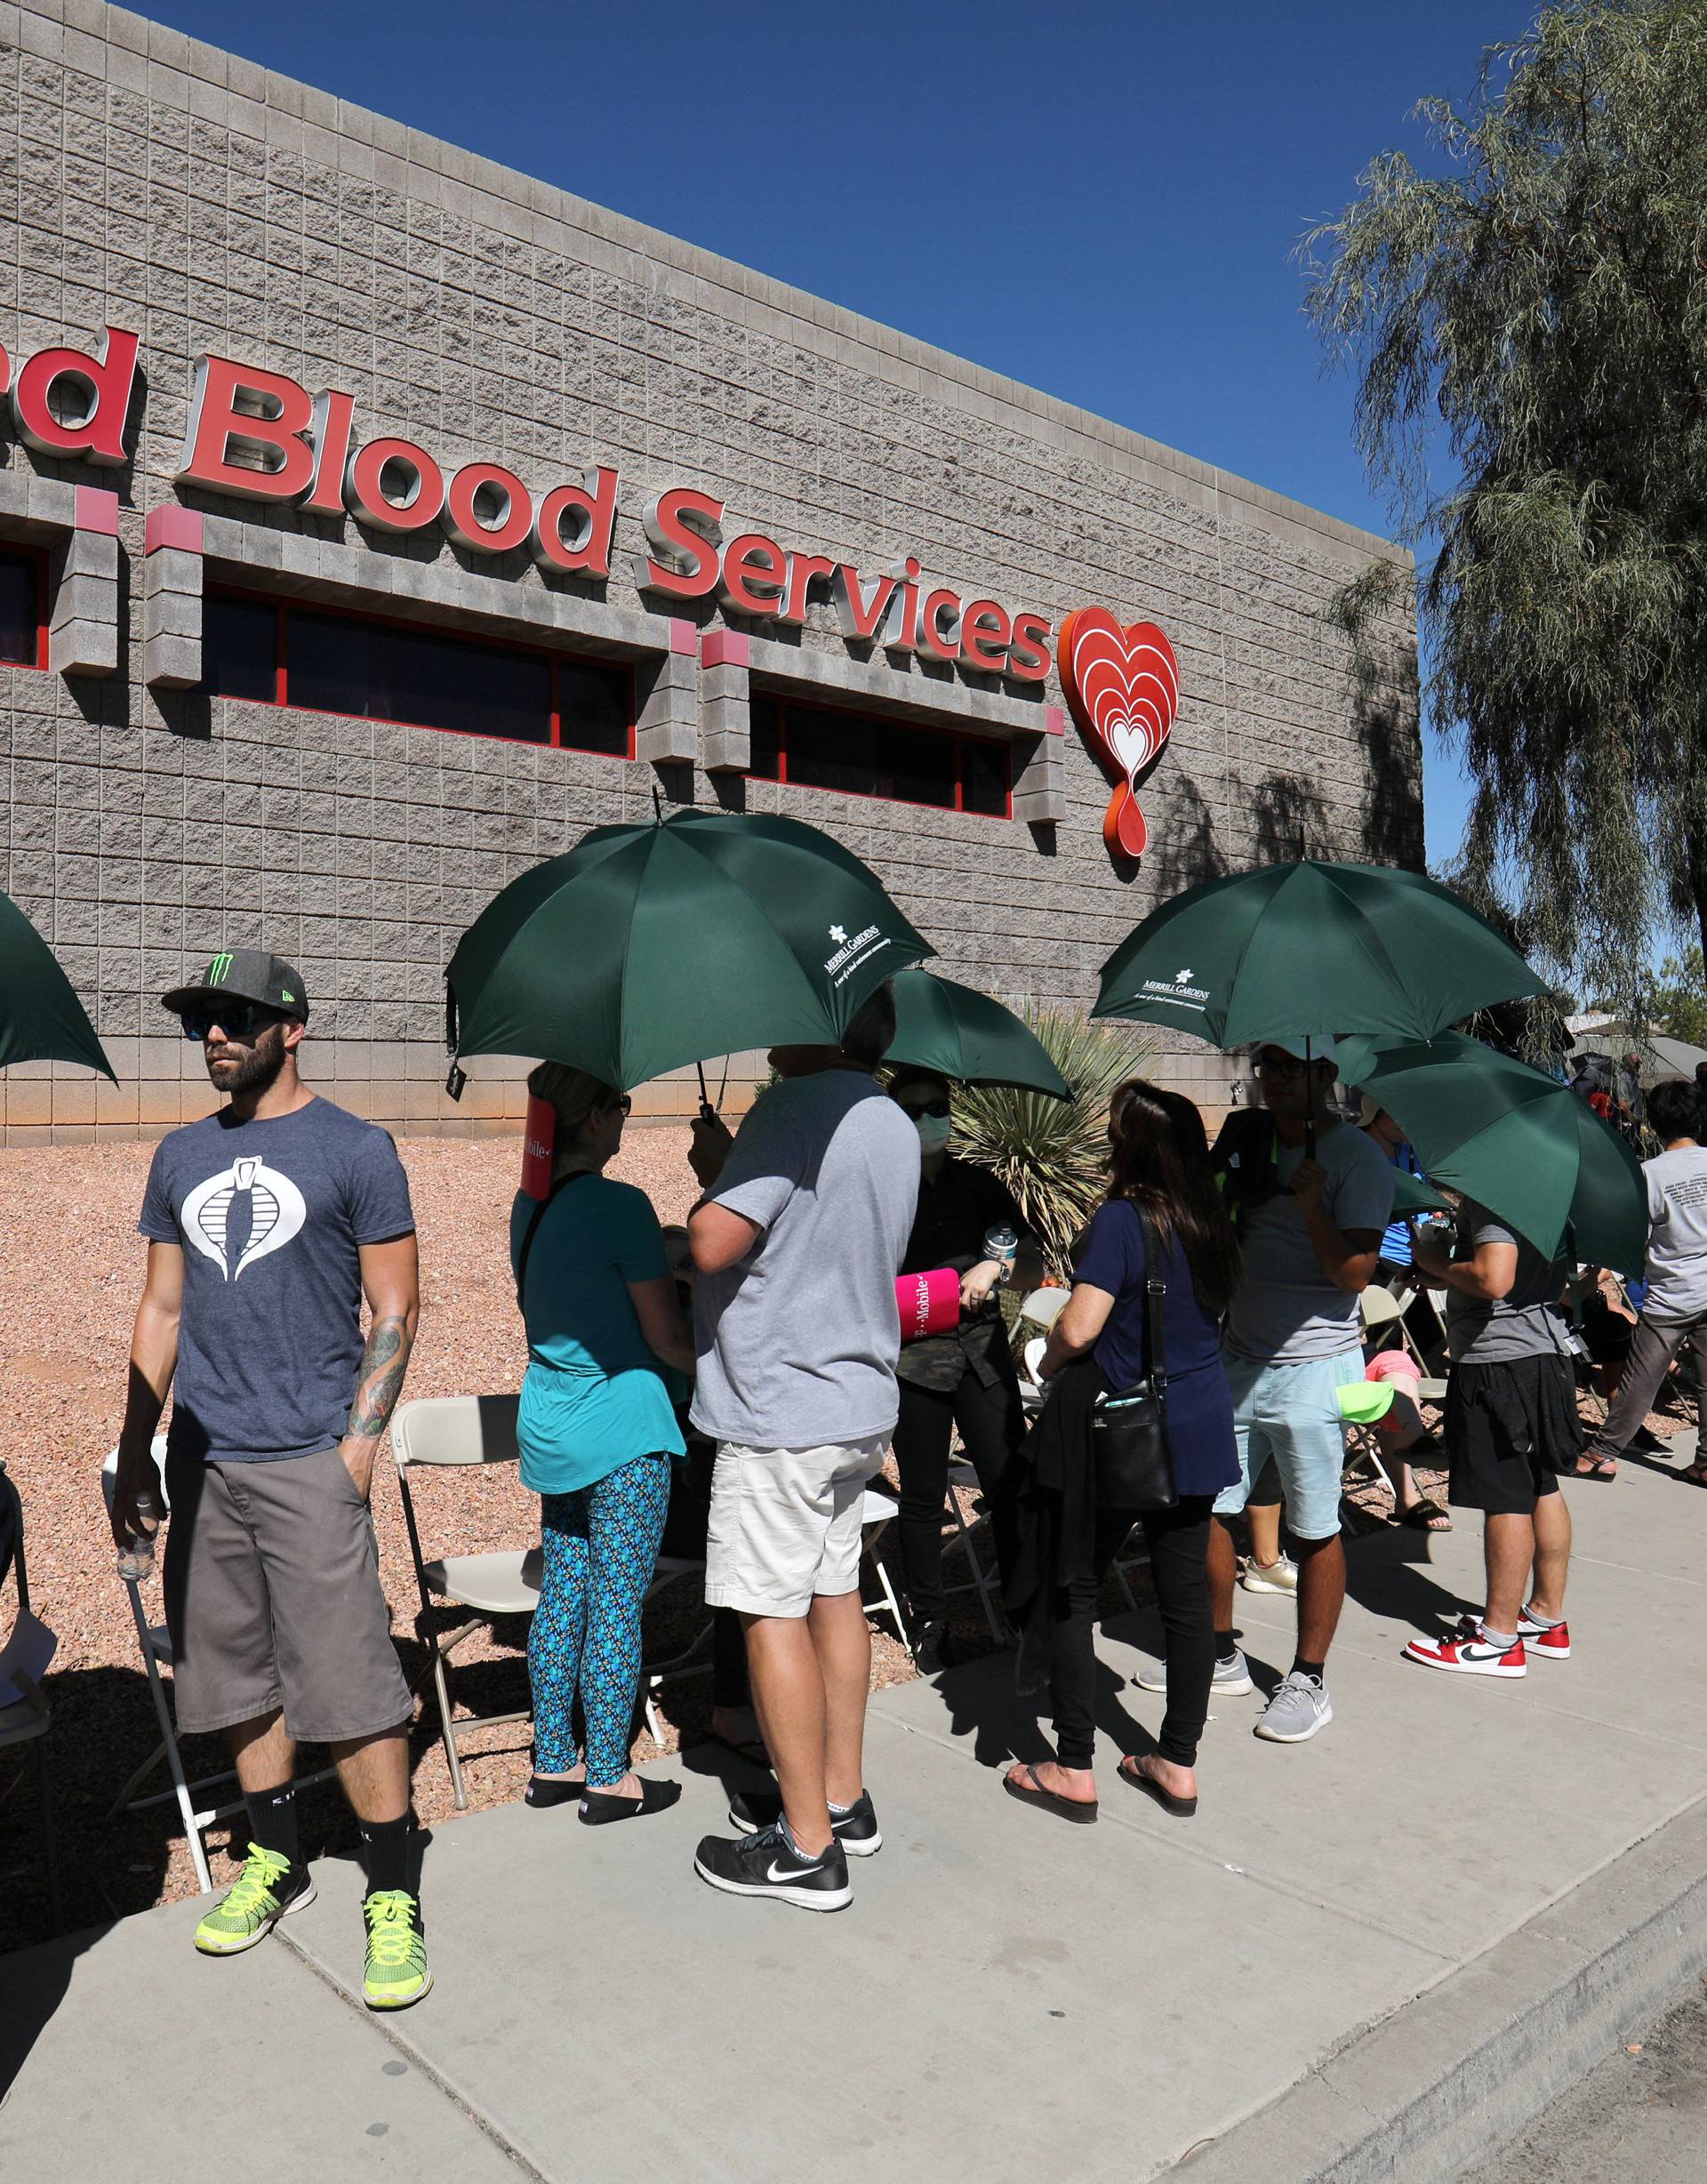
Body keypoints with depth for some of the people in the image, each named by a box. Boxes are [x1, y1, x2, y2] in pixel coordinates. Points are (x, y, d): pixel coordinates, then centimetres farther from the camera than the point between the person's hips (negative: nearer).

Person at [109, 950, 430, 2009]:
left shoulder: (356, 1149, -3)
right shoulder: (181, 1156, 12)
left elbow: (395, 1312, -4)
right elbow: (163, 1310, 16)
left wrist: (358, 1445, -11)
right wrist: (135, 1450, 12)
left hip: (308, 1460, -5)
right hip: (203, 1458, 6)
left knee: (350, 1680, -5)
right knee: (241, 1671, 15)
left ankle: (394, 1899, 9)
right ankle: (276, 1861, 32)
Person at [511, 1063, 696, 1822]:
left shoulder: (527, 1206, 6)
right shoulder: (621, 1206, -19)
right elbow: (668, 1340, -16)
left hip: (548, 1422, 8)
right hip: (622, 1427, -8)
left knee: (562, 1596, 17)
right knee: (616, 1606, 4)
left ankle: (552, 1763, 29)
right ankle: (608, 1779, 17)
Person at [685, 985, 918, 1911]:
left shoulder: (799, 1106, -18)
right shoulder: (894, 1124, 11)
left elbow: (714, 1244, -25)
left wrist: (714, 1168, -6)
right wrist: (734, 1168, 13)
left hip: (779, 1408, -9)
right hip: (861, 1402, 9)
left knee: (773, 1613, 1)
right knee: (834, 1596, 18)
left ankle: (807, 1849, 11)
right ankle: (842, 1799, 31)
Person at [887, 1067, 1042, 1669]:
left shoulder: (979, 1184, 12)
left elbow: (1034, 1269, 11)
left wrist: (996, 1265, -9)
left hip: (983, 1350, 2)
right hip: (913, 1357, -2)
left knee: (1009, 1486, -3)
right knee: (923, 1497, 6)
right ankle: (929, 1622, 22)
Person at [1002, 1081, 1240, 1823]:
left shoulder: (1121, 1218, -17)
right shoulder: (1209, 1222, 5)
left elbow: (1078, 1328, -21)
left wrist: (1050, 1365, -1)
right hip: (1200, 1431, 7)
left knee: (1069, 1591, 6)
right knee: (1186, 1591, 13)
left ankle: (1073, 1769, 13)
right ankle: (1179, 1763, 24)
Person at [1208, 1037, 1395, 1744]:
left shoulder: (1357, 1157, -9)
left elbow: (1355, 1272, -17)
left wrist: (1312, 1205, -29)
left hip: (1311, 1369, -6)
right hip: (1239, 1360, 6)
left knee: (1315, 1531, 5)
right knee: (1205, 1508, 9)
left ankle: (1308, 1680, 20)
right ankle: (1221, 1655, 27)